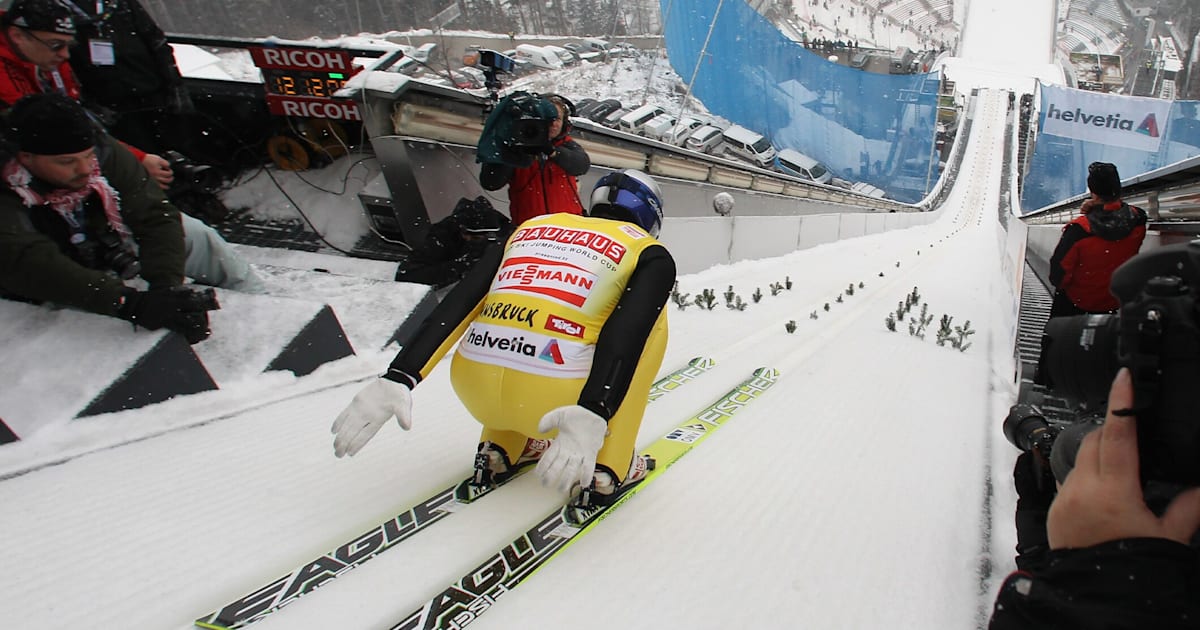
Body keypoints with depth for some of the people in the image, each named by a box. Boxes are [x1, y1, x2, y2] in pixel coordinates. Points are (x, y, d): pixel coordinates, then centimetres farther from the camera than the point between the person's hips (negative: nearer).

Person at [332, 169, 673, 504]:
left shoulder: (531, 228, 21)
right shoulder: (651, 254, 10)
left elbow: (454, 307, 9)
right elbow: (623, 337, -11)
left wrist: (396, 380, 3)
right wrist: (591, 418, -22)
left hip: (473, 391, 5)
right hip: (553, 402, -5)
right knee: (651, 319, 20)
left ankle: (499, 449, 29)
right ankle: (607, 469, 14)